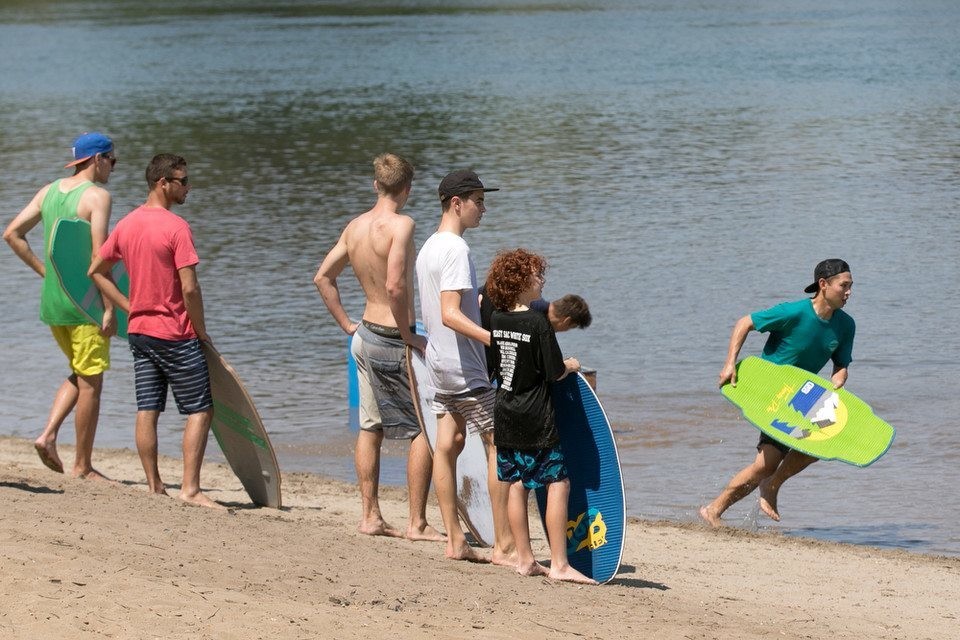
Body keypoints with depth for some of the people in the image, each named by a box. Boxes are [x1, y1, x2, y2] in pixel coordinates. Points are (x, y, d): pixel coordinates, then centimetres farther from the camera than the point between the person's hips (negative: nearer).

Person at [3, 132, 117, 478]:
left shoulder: (49, 191, 9)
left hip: (51, 301, 7)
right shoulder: (97, 196, -12)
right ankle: (82, 466, 7)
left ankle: (48, 435, 5)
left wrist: (46, 272, 12)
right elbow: (99, 254, -20)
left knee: (78, 375, 22)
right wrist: (110, 308, -18)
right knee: (90, 383, 2)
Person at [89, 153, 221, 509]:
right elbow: (189, 288, -20)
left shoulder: (126, 224, 6)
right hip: (175, 333, -7)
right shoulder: (176, 227, -16)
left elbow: (96, 271, 14)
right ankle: (190, 488, -7)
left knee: (147, 410, 9)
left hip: (138, 329, 7)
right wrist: (201, 330, -7)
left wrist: (130, 307, 13)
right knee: (200, 410, 0)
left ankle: (154, 486, 13)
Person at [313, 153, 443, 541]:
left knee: (370, 428, 14)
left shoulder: (355, 226, 6)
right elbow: (396, 285, -28)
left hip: (365, 335, 8)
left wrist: (347, 325, 17)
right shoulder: (401, 225, -18)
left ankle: (370, 516, 19)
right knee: (425, 428, 1)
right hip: (394, 340, -8)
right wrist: (408, 336, -18)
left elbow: (322, 277, 13)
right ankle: (417, 524, 0)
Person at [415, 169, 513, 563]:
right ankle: (504, 546, -8)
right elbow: (450, 314, -27)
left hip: (439, 361, 10)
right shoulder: (455, 250, -18)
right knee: (499, 446, -6)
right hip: (465, 366, -10)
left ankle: (454, 541, 10)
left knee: (447, 445, 8)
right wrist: (494, 338, -38)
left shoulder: (428, 248, 13)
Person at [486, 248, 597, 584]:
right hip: (536, 419, -7)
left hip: (505, 416, 7)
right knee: (558, 483, -2)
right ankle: (559, 564, -5)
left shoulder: (495, 320, 3)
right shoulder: (538, 322, -16)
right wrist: (571, 366, 8)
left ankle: (524, 559, 16)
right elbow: (555, 372, -12)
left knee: (516, 484, 11)